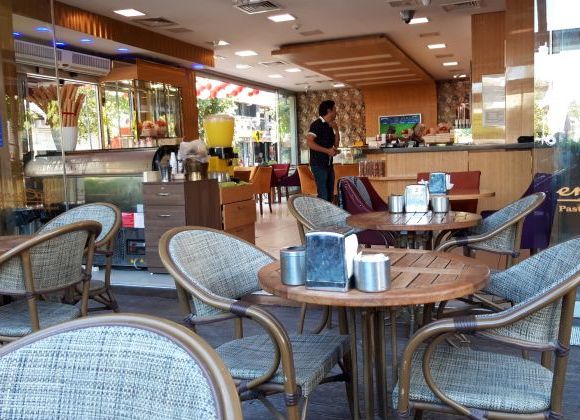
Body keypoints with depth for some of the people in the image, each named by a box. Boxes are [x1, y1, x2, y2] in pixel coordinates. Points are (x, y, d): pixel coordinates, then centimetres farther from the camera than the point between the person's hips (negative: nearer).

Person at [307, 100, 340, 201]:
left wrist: (336, 130, 6)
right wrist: (327, 150, -21)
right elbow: (310, 142, -19)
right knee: (323, 195, -11)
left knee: (330, 195, 11)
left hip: (328, 165, 9)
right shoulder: (316, 124, -9)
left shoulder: (329, 126, 15)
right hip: (319, 165, -9)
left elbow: (336, 145, 18)